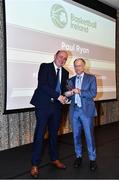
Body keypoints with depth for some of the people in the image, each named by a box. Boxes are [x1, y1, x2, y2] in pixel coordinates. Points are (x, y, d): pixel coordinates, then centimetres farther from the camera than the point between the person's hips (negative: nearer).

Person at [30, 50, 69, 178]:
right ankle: (35, 165, 9)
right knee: (39, 134, -2)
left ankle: (54, 159, 31)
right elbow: (42, 85, -15)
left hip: (57, 106, 5)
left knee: (54, 134, 15)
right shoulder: (45, 67, -2)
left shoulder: (65, 72, 14)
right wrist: (58, 96, -17)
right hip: (43, 105, -5)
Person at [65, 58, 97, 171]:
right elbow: (69, 95, 12)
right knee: (76, 135, 10)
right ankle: (78, 156, 25)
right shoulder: (71, 80, 13)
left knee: (89, 135, 0)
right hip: (74, 111, 4)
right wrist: (68, 94, -10)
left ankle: (92, 159, 16)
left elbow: (93, 93, -8)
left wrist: (79, 91, -15)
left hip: (86, 110, -3)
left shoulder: (91, 78, 2)